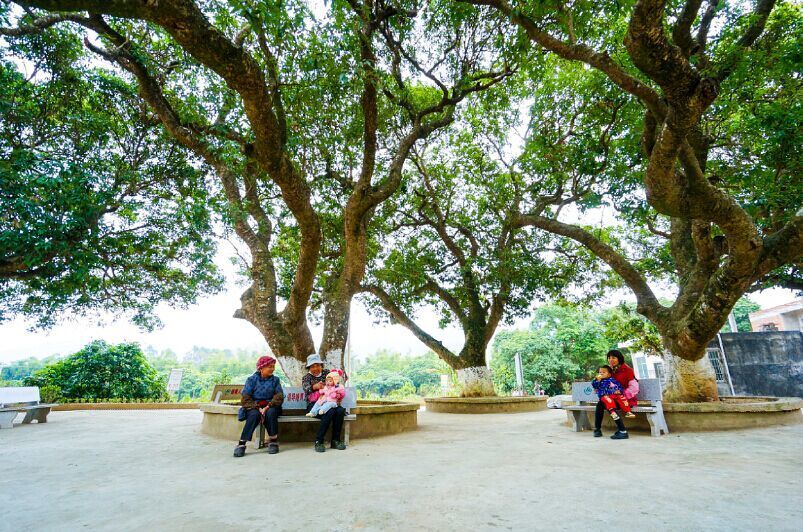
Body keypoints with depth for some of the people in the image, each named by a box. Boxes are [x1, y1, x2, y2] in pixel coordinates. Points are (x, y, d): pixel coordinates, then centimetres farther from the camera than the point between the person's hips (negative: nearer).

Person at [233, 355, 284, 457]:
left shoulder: (275, 380, 9)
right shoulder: (252, 379, 4)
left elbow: (279, 396, -1)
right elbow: (245, 398, -4)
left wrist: (268, 406, -19)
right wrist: (258, 408, -18)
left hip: (270, 407, 1)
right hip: (254, 407, -1)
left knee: (271, 413, -32)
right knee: (254, 415, -33)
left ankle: (273, 441, -18)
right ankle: (241, 444, -30)